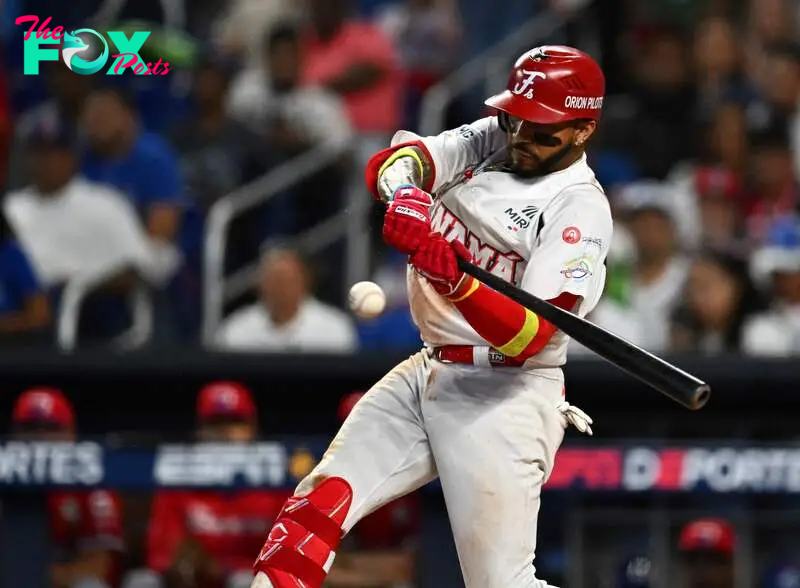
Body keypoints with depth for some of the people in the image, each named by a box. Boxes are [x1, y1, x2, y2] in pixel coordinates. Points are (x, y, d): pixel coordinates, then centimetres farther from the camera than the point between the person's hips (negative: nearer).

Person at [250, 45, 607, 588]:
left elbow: (528, 338, -23)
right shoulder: (491, 140, 7)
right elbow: (389, 163, -8)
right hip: (428, 371, 7)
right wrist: (404, 192, -33)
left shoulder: (581, 209, -13)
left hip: (504, 395, -7)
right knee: (316, 507, -6)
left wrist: (451, 275, -39)